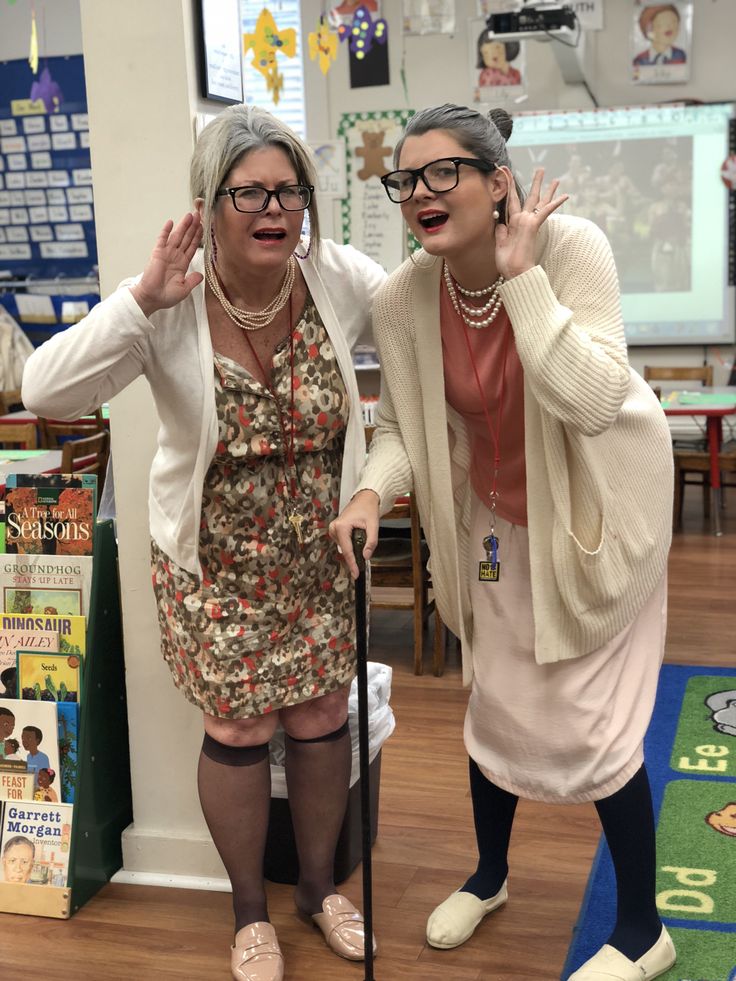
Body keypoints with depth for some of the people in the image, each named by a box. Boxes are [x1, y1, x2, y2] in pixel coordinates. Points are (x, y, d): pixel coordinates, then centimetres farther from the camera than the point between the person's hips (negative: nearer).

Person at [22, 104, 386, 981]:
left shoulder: (340, 278, -13)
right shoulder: (169, 306, -18)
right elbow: (45, 392, -28)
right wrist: (140, 302, -37)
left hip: (323, 556, 2)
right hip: (216, 565, -2)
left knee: (322, 720, 14)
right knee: (237, 730, 9)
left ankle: (320, 884, 41)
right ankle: (249, 910, 36)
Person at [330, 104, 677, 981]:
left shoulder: (570, 247, -27)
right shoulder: (402, 300, -15)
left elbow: (591, 401, -36)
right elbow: (401, 425, -5)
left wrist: (521, 274, -36)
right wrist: (370, 493, -25)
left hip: (593, 511, -4)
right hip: (499, 519, 4)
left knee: (589, 718, 0)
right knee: (494, 701, 18)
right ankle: (489, 875, 46)